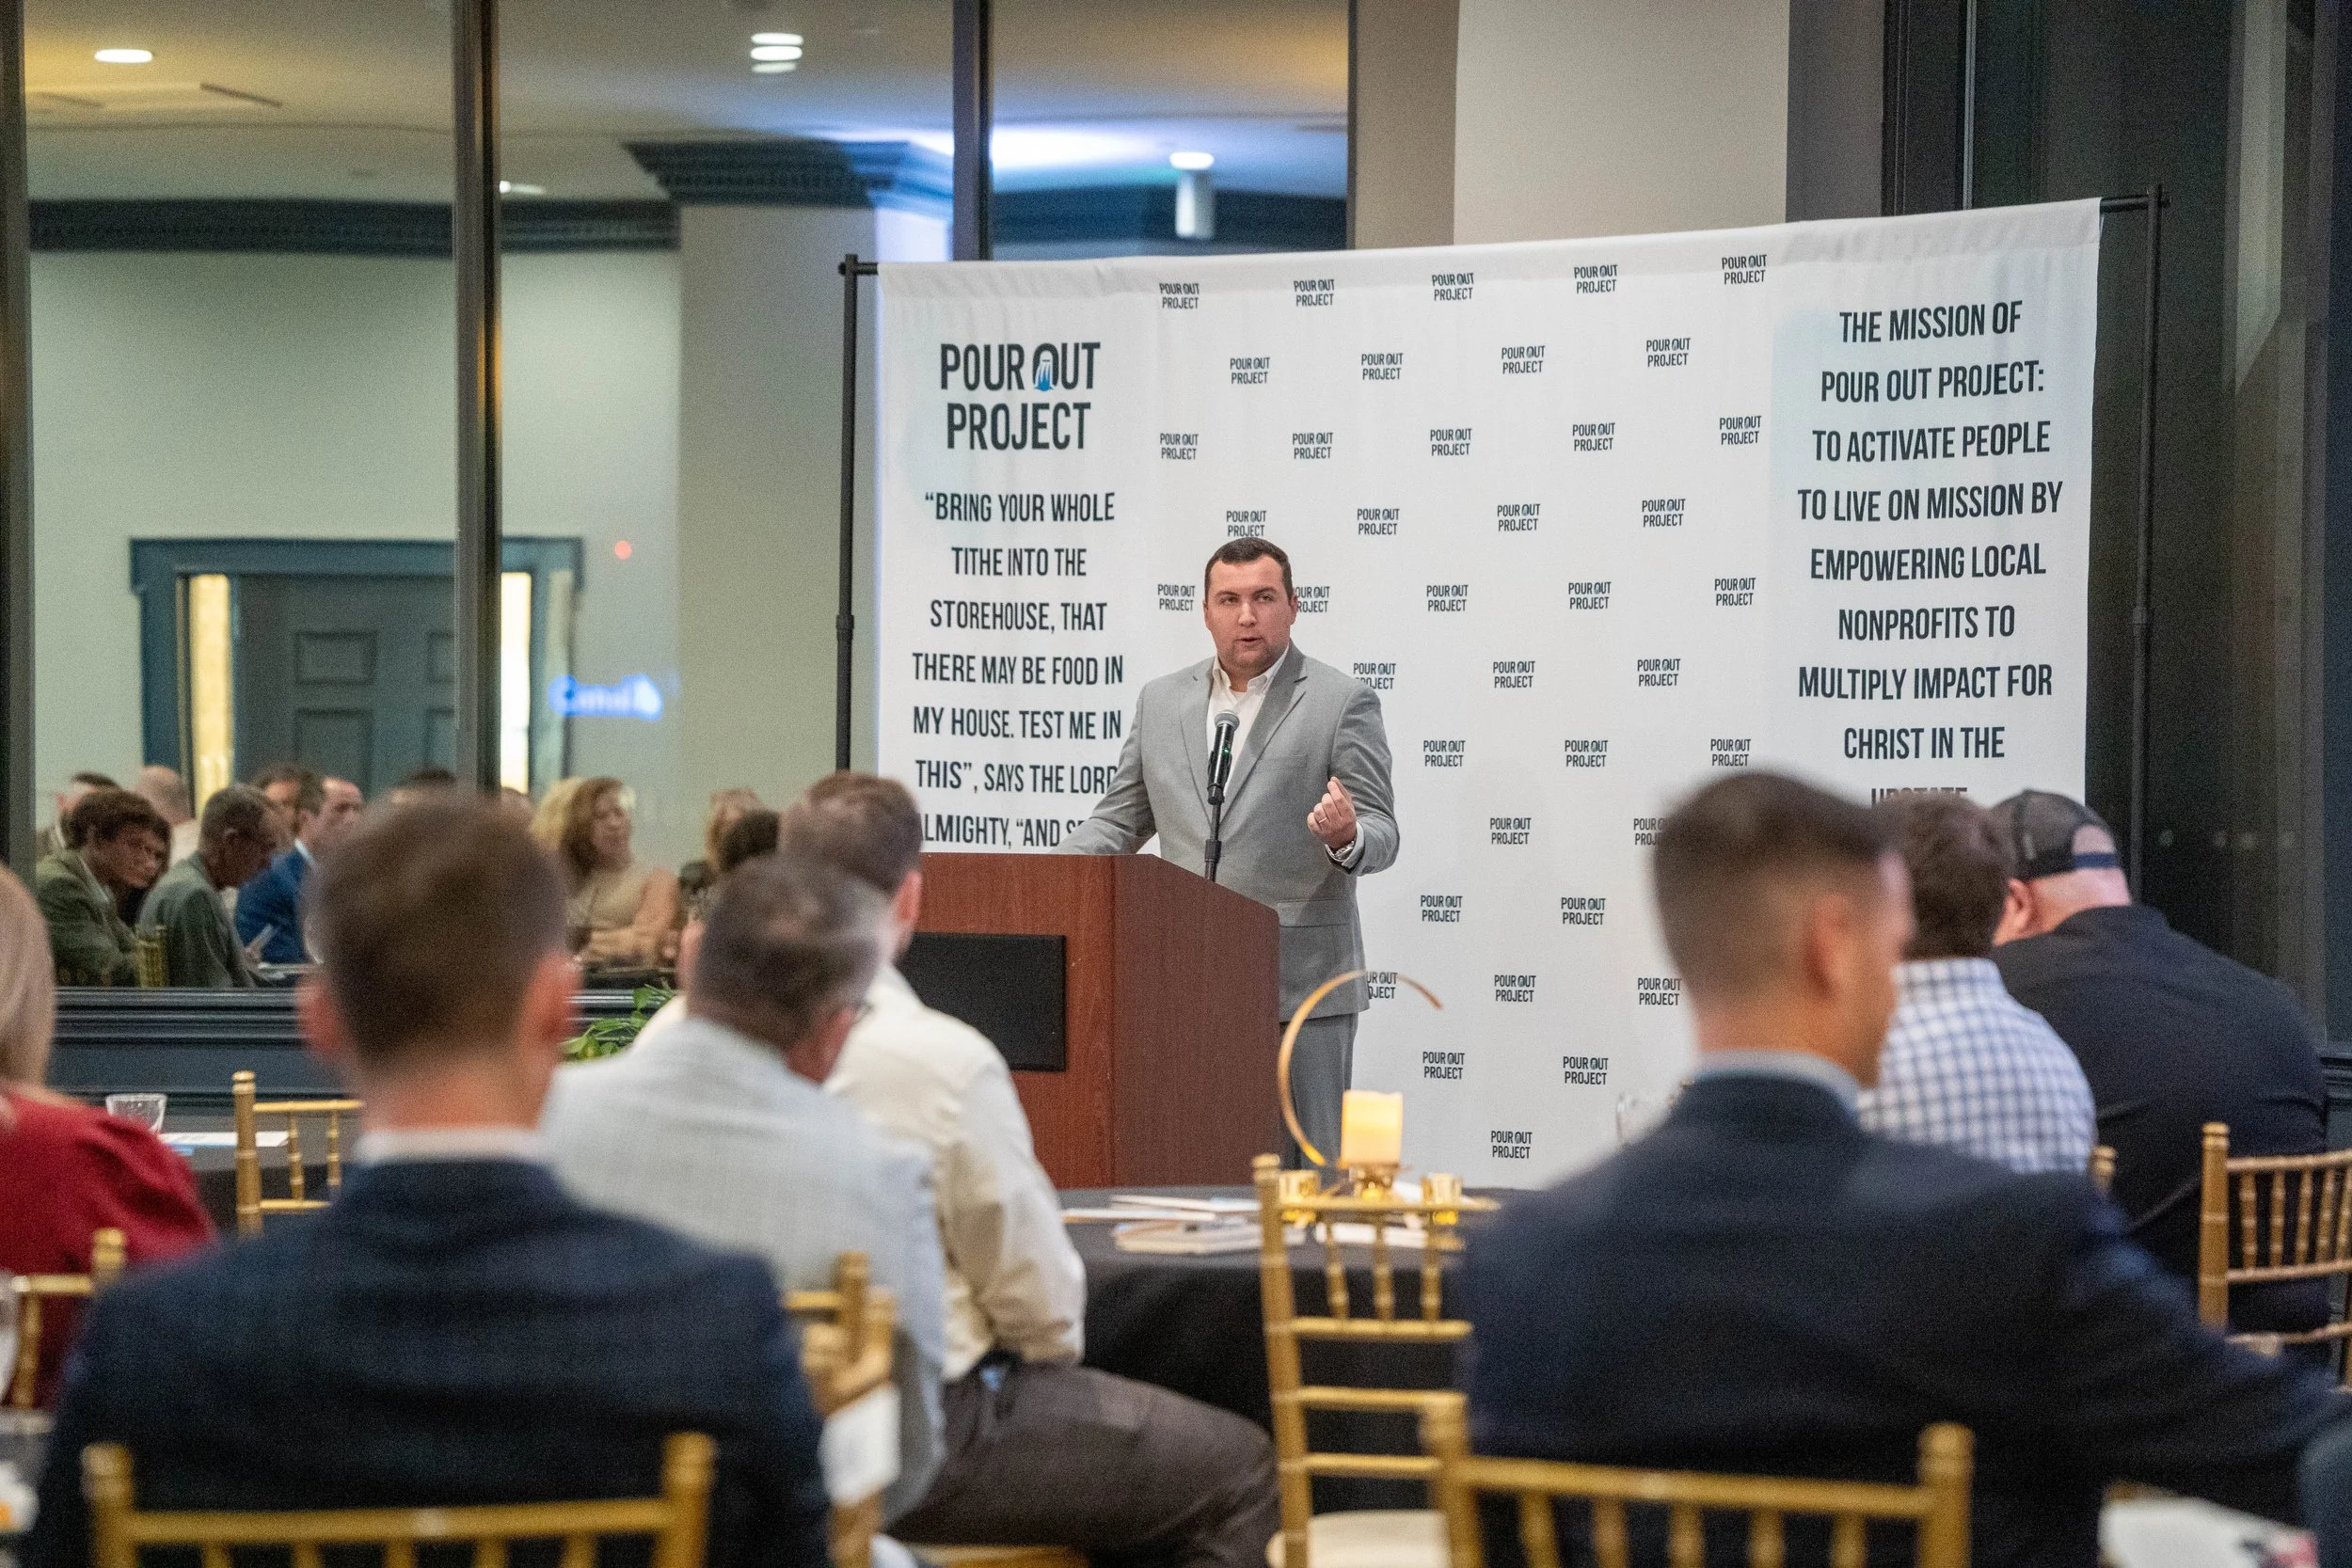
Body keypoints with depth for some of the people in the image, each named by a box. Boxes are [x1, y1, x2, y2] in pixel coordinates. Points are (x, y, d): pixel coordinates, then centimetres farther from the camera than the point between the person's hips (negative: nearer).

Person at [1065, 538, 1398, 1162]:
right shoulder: (1161, 702, 14)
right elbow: (1118, 821, 18)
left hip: (1301, 986, -4)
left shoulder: (1343, 702, 2)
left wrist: (1347, 838, -25)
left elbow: (1381, 832, -1)